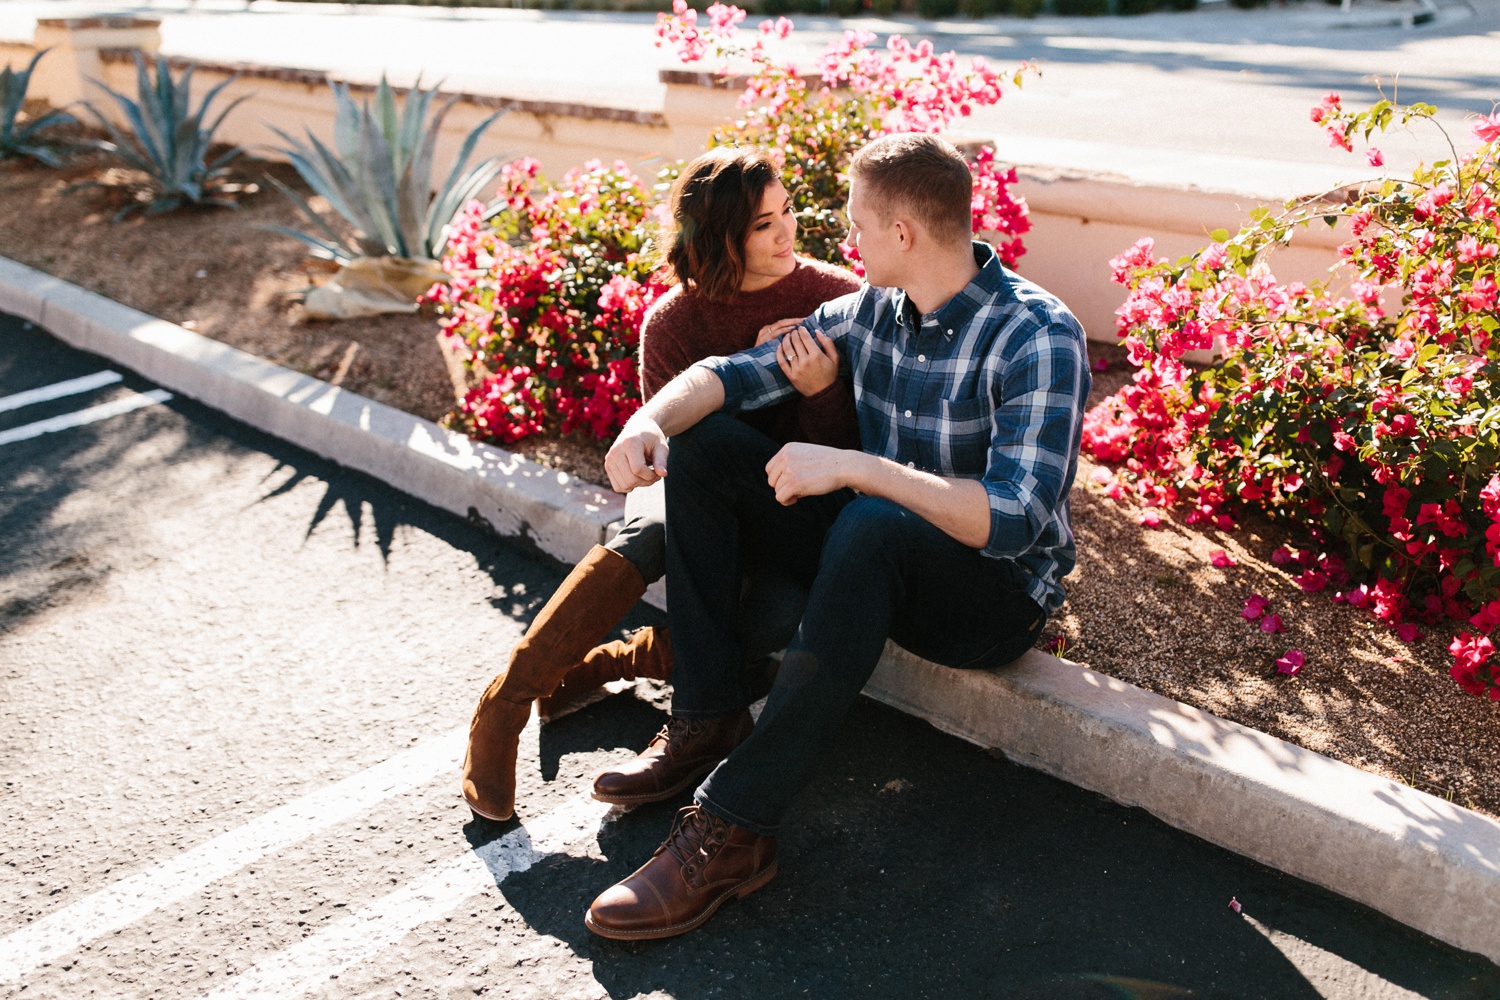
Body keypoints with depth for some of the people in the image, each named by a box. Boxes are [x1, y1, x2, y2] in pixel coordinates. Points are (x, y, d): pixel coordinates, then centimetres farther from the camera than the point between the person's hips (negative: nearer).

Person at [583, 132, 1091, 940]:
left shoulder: (1037, 338, -20)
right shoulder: (870, 311, 1)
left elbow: (1011, 520, -31)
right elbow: (732, 373, 3)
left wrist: (853, 466, -33)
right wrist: (651, 420, -17)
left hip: (998, 593, -7)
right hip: (877, 565, 7)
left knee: (873, 525, -40)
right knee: (700, 446, -3)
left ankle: (735, 829, -34)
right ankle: (710, 718, -6)